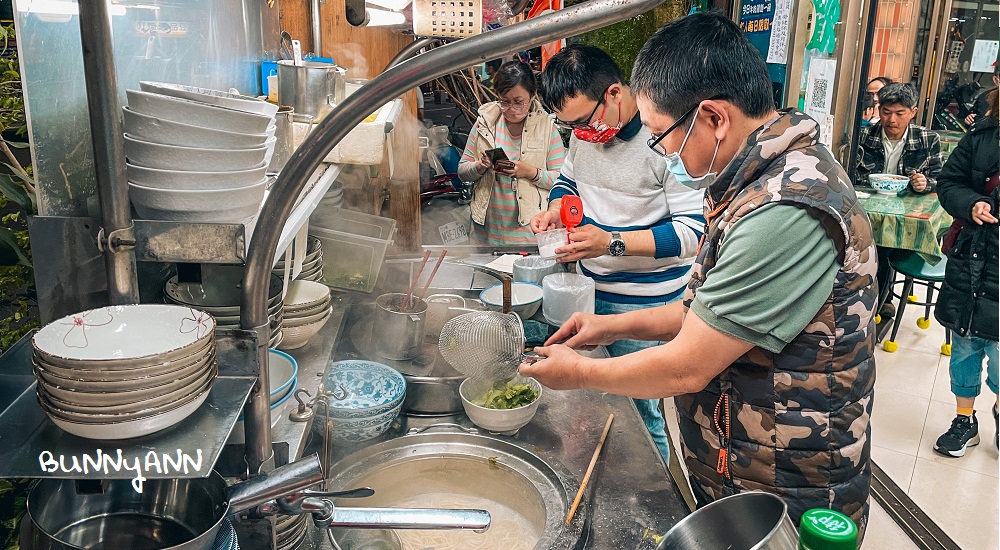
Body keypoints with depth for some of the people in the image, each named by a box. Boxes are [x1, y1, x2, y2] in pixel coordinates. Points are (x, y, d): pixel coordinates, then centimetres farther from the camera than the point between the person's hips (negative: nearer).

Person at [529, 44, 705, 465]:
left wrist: (612, 243, -28)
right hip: (589, 290, 7)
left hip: (644, 307, -7)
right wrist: (556, 209, -2)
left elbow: (694, 229, -21)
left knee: (641, 415, 4)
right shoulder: (584, 131, 2)